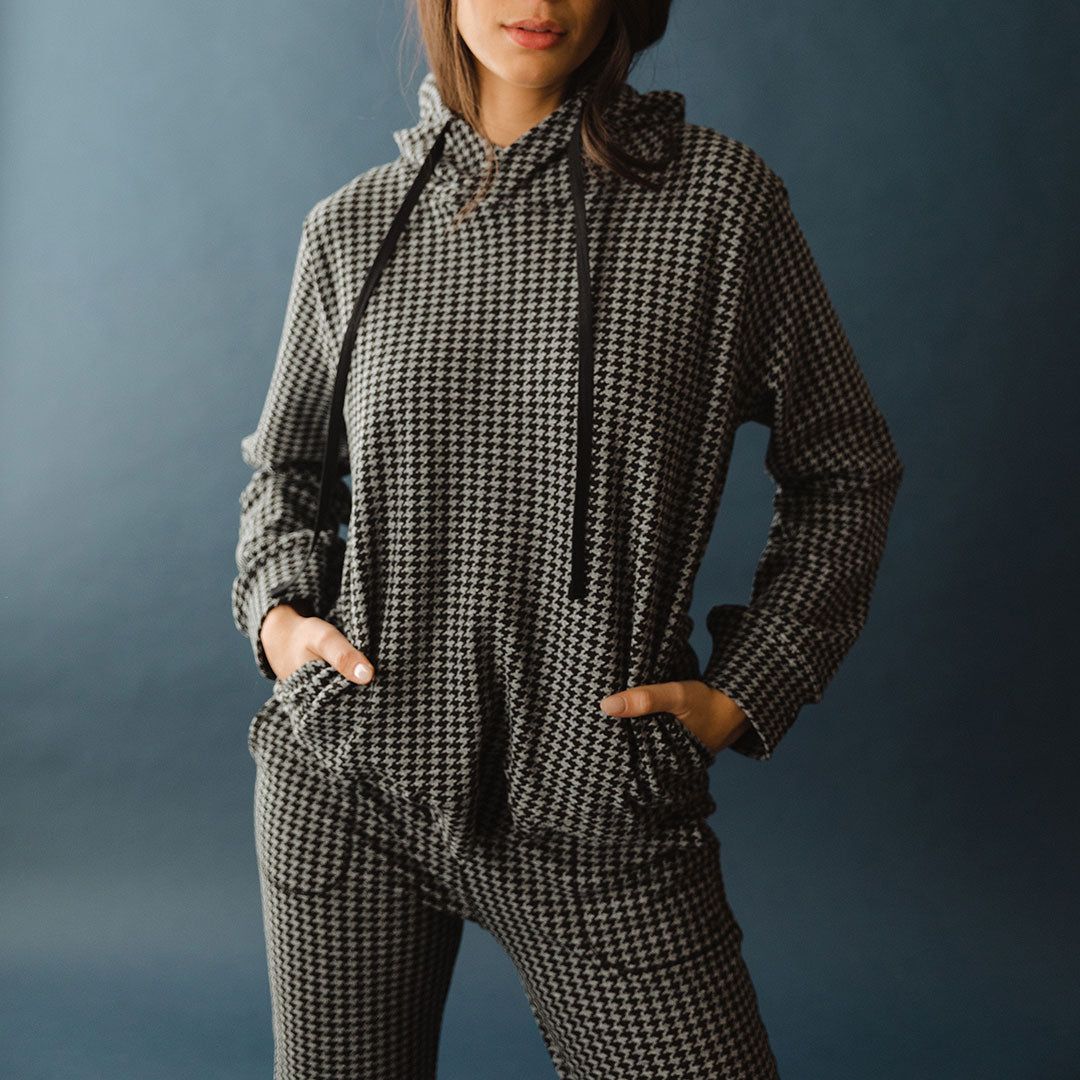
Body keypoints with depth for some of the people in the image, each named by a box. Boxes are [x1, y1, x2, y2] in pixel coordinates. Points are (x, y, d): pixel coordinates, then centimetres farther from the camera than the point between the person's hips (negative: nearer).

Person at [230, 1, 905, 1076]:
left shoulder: (715, 194, -4)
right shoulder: (352, 227, 4)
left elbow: (844, 470, 5)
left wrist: (743, 691, -2)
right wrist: (277, 613, 2)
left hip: (598, 810, -1)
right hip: (345, 783, 2)